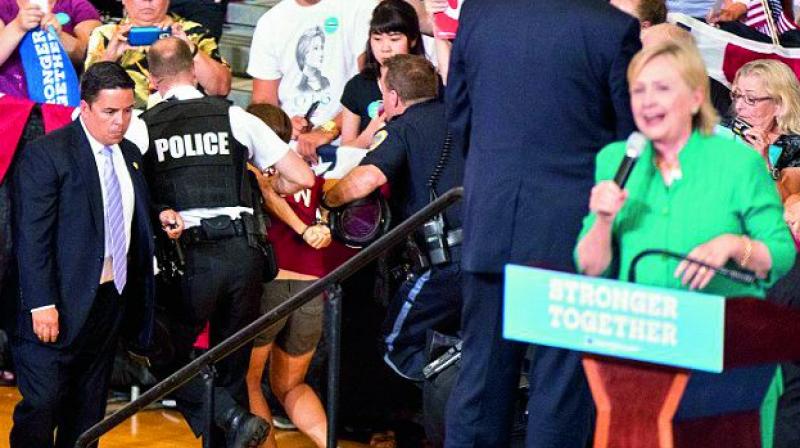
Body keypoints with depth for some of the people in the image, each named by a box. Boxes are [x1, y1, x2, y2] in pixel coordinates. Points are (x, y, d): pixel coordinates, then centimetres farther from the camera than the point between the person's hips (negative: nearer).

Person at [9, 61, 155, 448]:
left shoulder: (130, 156, 12)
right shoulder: (45, 154, -11)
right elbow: (31, 237, -15)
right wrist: (42, 305, -19)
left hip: (113, 299, 7)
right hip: (61, 305, -7)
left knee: (88, 410, 12)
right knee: (42, 405, -7)